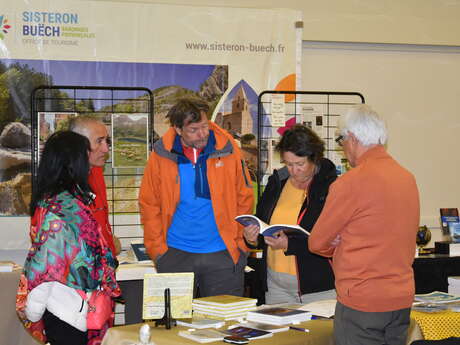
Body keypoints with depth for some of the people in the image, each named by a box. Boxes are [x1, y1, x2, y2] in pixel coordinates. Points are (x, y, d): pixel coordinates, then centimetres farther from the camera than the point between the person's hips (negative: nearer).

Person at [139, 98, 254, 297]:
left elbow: (244, 198, 5)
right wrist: (158, 250, -2)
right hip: (175, 256, 0)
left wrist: (240, 242, 0)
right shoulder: (161, 156, -2)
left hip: (223, 255, 0)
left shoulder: (227, 150, -3)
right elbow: (149, 205, 4)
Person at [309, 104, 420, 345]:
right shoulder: (408, 178, 6)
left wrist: (337, 247, 14)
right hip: (403, 299, 7)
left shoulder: (351, 182, -15)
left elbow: (317, 242, -5)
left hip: (362, 301, -7)